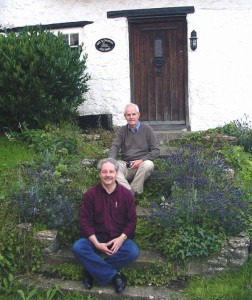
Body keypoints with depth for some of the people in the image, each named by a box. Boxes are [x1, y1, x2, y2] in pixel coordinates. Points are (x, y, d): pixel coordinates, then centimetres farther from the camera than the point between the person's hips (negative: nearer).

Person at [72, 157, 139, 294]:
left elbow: (132, 220, 0)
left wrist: (121, 238, -17)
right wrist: (96, 243, -18)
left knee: (133, 252, -29)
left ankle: (93, 270, -17)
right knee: (77, 248, -28)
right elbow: (85, 221, -6)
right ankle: (114, 276, -21)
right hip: (96, 237, 0)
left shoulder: (126, 194, -4)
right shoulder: (90, 194, -6)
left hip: (119, 238, 0)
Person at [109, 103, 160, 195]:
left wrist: (141, 160, -13)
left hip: (141, 164, -2)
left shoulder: (147, 129, 5)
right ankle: (131, 192, -35)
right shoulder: (122, 131, 13)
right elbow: (114, 146, 1)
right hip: (125, 163, 2)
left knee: (148, 165, -35)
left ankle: (131, 192, -24)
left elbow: (156, 150, 1)